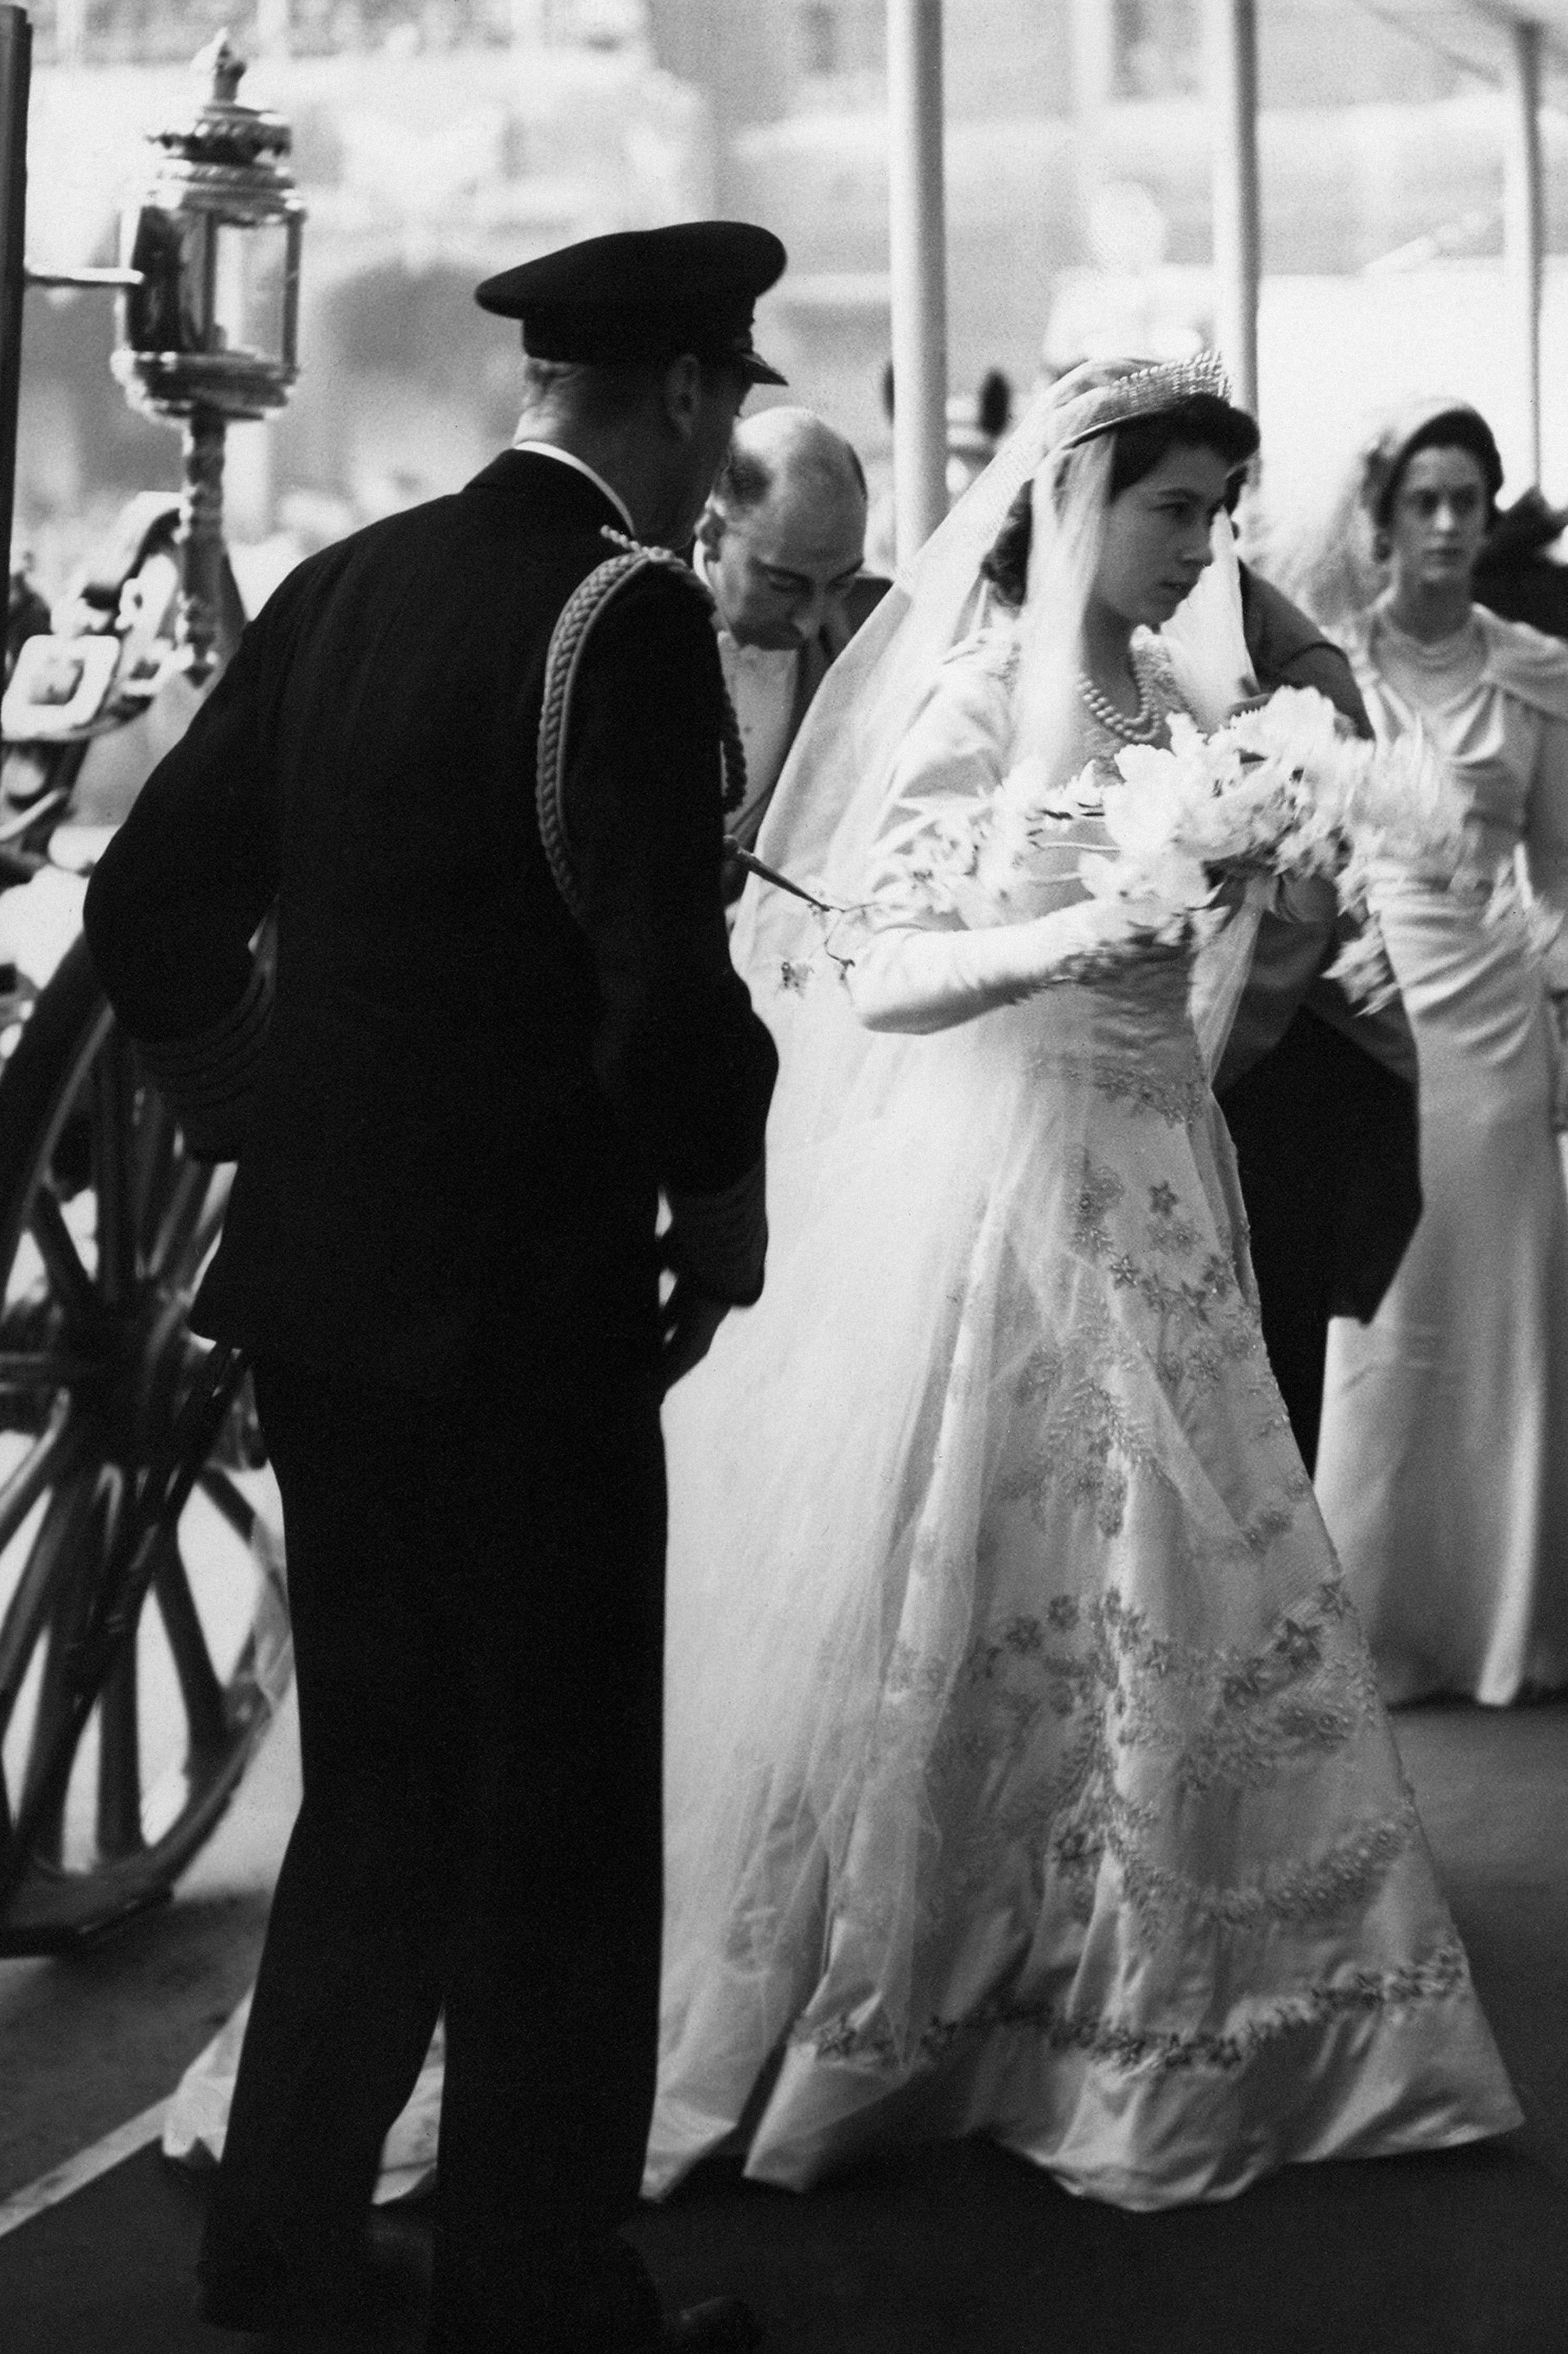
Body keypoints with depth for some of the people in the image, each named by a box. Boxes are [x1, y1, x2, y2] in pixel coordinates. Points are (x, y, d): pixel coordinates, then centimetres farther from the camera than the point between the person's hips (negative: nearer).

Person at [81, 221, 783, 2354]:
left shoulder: (341, 586, 7)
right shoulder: (628, 613, -15)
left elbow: (150, 912, 9)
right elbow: (669, 981, -23)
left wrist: (275, 1131, 16)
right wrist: (723, 1201, -6)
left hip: (319, 1289, 7)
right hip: (533, 1299, -7)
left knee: (379, 1785, 20)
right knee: (562, 1828, 7)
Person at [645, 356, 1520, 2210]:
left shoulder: (1176, 697, 10)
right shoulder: (974, 698, -10)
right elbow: (878, 977, -16)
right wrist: (1087, 930, -27)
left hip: (1148, 1188, 7)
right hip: (988, 1177, -7)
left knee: (1174, 1595, 8)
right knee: (947, 1597, 0)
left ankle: (1161, 2002, 21)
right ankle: (866, 1999, 15)